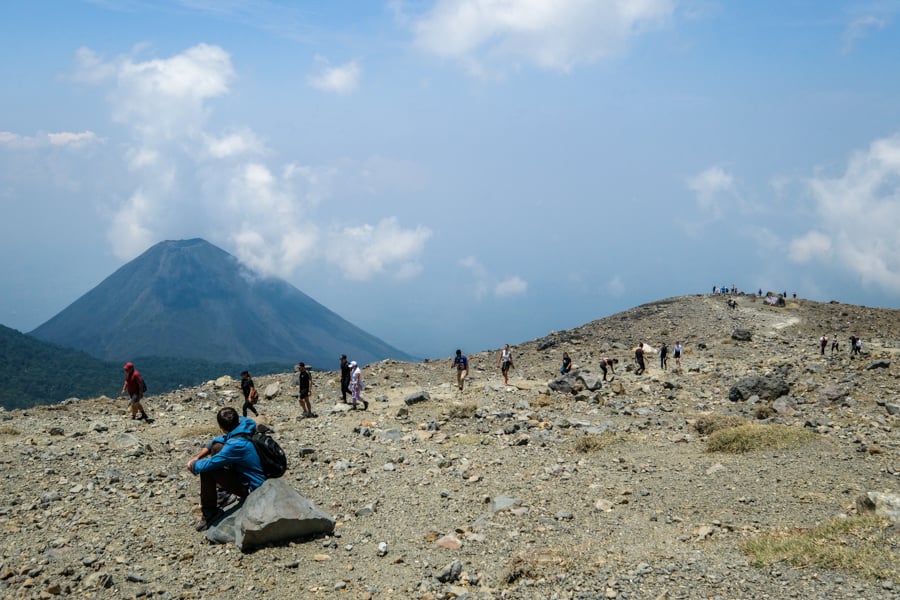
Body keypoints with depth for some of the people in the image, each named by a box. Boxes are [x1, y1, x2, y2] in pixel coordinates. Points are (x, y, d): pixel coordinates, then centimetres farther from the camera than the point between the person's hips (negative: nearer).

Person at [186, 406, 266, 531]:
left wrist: (193, 465, -2)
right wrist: (198, 456, 1)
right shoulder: (243, 423, -8)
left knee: (207, 470, -20)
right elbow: (219, 440, 9)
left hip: (251, 488, -9)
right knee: (217, 446, 16)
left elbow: (208, 465, -24)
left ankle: (210, 513, -2)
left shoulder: (236, 445, -32)